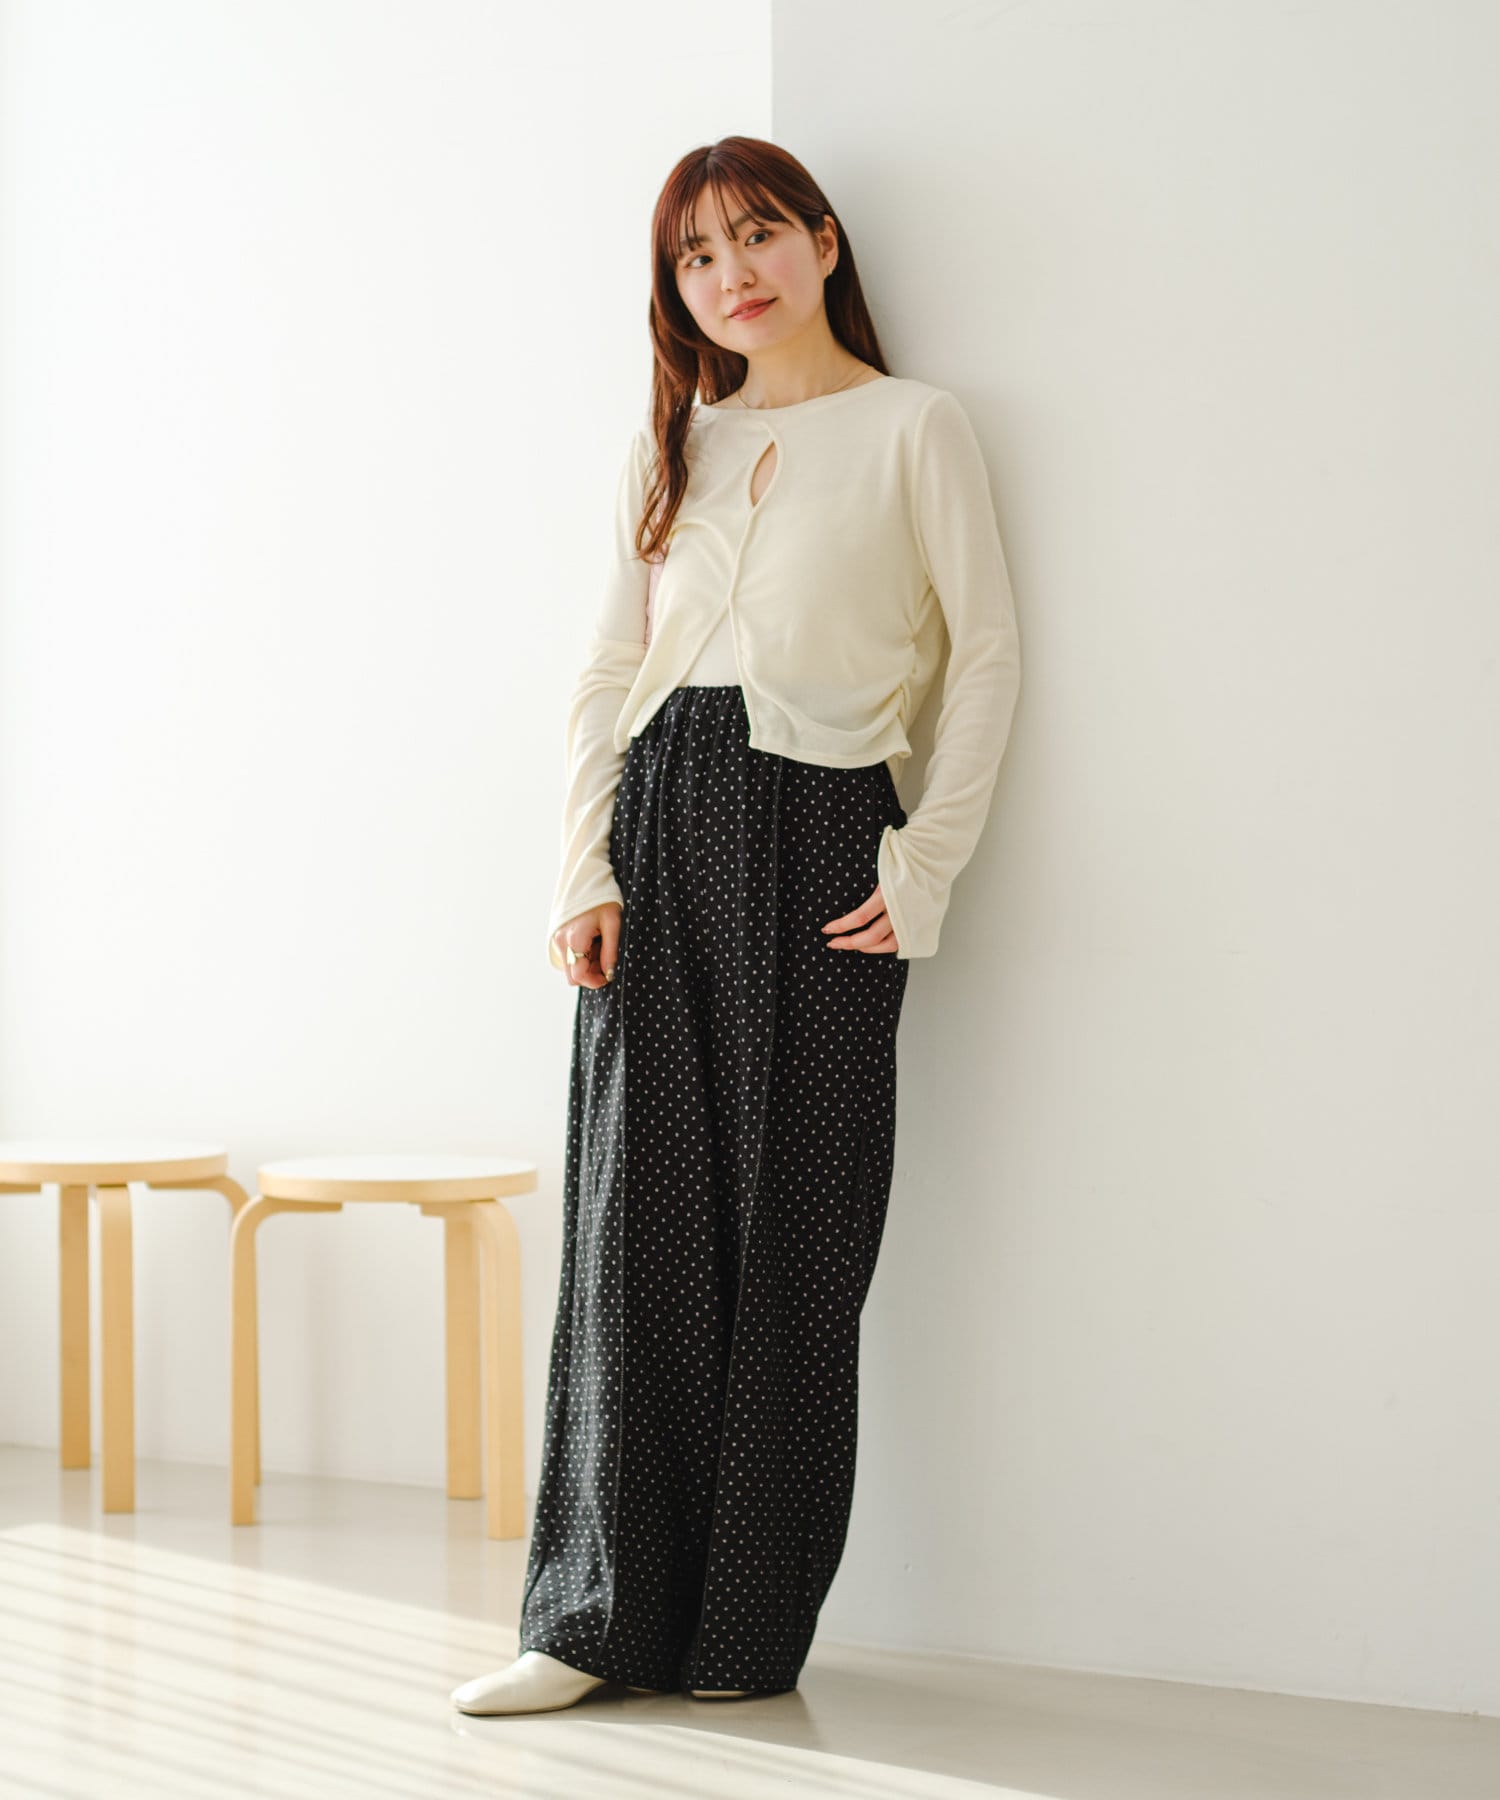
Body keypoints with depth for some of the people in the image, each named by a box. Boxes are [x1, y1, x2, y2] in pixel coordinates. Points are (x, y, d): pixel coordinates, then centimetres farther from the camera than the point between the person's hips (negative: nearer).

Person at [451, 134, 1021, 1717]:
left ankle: (748, 1629, 7)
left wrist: (930, 863, -6)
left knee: (793, 1231, -1)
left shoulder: (912, 429, 4)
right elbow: (608, 668, 12)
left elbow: (987, 651, 1)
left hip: (818, 830, -4)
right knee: (635, 1215, 0)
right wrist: (586, 871, 1)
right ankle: (600, 1614, 5)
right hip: (659, 821, 4)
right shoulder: (669, 445, 16)